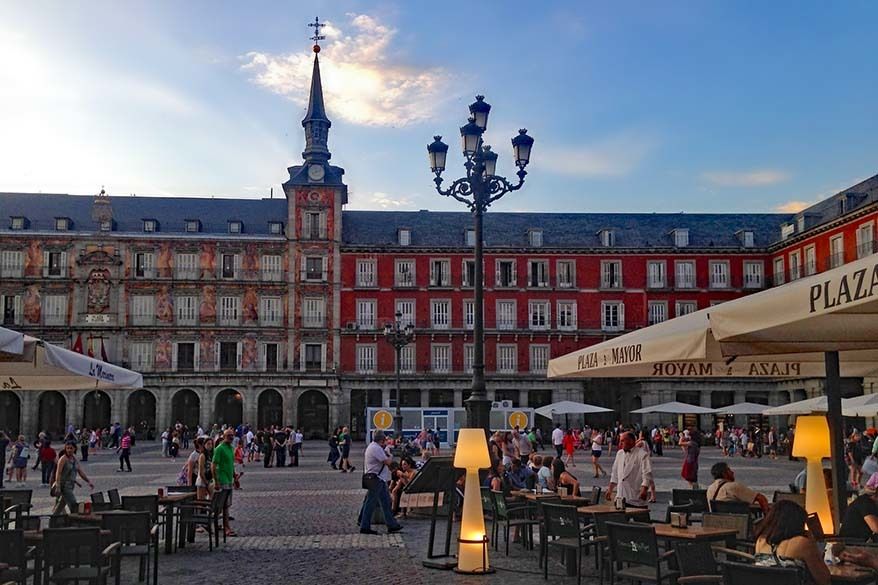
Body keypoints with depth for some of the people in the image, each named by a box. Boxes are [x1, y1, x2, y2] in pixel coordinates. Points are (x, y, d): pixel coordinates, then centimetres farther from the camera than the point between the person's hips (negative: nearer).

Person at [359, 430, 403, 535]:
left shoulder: (373, 446, 15)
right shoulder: (376, 448, -18)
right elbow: (387, 462, -19)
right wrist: (391, 457, 0)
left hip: (380, 479, 11)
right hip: (375, 479, -11)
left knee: (386, 502, 12)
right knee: (371, 503, -4)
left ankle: (392, 525, 16)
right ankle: (365, 527, 2)